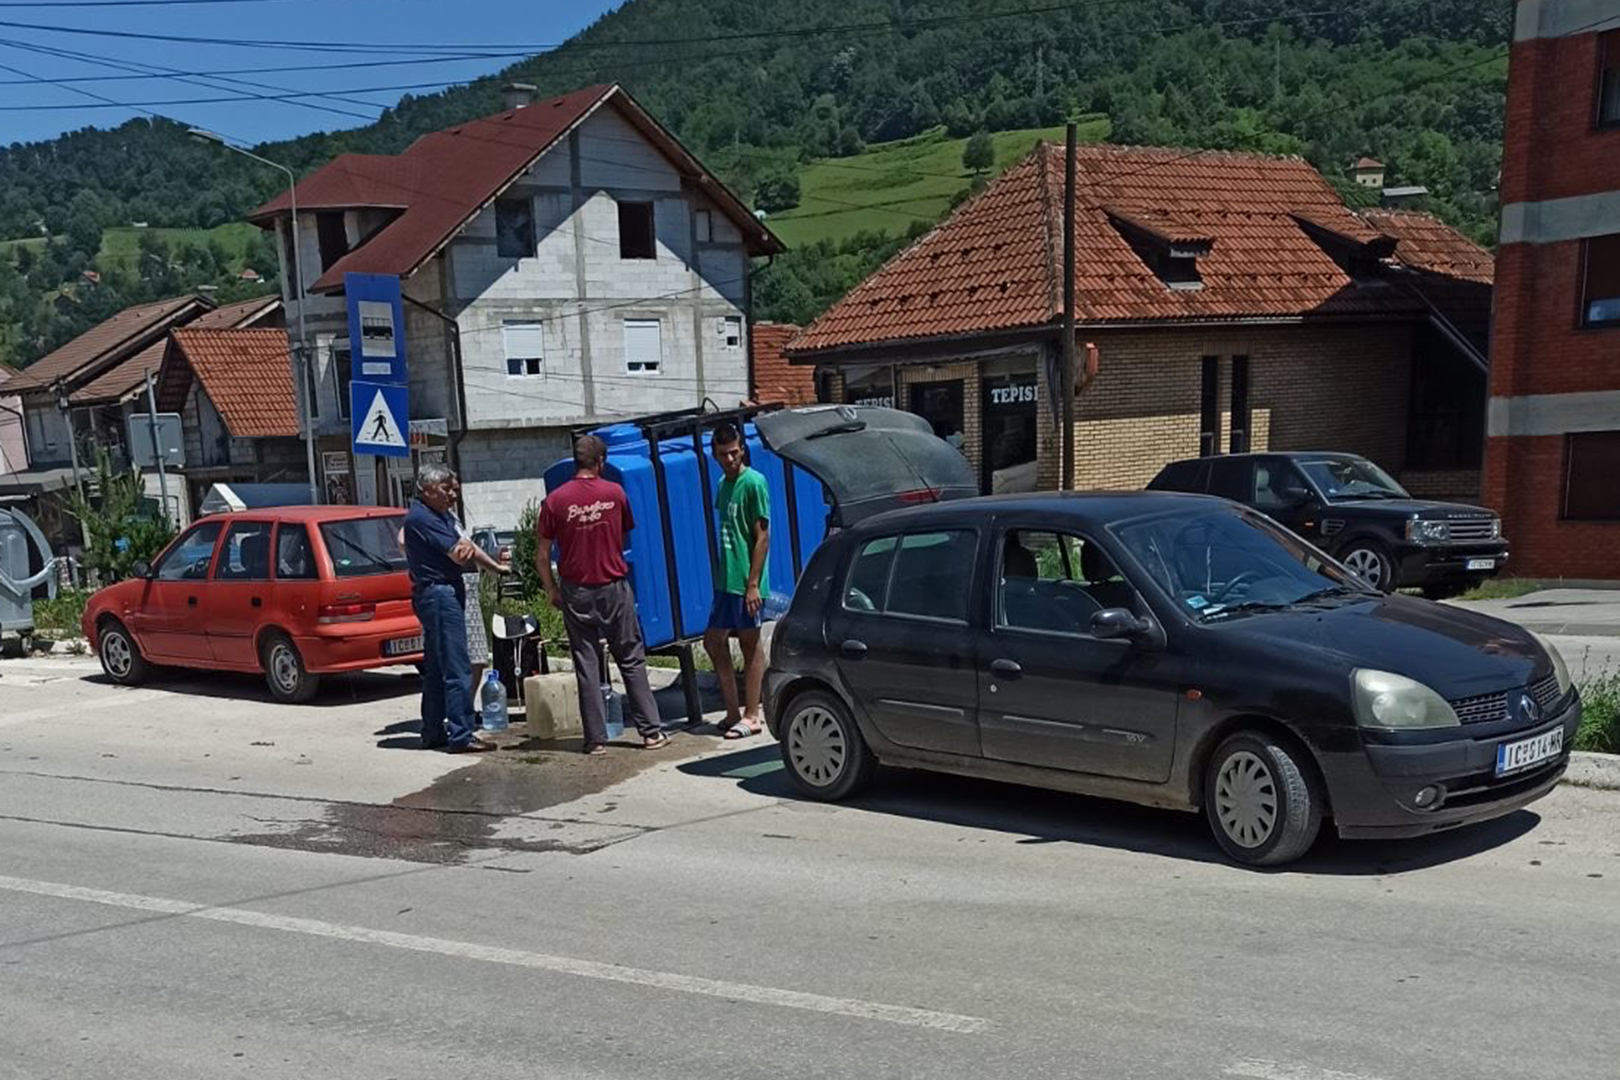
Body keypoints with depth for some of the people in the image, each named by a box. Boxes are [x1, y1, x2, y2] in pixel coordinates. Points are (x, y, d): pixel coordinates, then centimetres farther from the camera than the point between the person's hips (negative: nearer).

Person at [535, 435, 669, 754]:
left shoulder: (555, 500, -6)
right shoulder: (615, 493, -2)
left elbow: (542, 554, -4)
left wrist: (552, 591, 8)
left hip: (576, 592, 0)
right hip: (614, 588, 1)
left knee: (587, 666, 5)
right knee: (632, 661, 8)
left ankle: (596, 739, 7)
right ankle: (651, 731, 9)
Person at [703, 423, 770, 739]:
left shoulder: (753, 483, -11)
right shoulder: (724, 484, 13)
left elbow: (763, 537, -14)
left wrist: (753, 584, -18)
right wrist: (723, 577, 16)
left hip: (746, 582, -9)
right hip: (725, 581, 9)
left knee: (750, 645, 0)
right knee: (713, 640, 9)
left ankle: (752, 716, 10)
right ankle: (734, 712, 18)